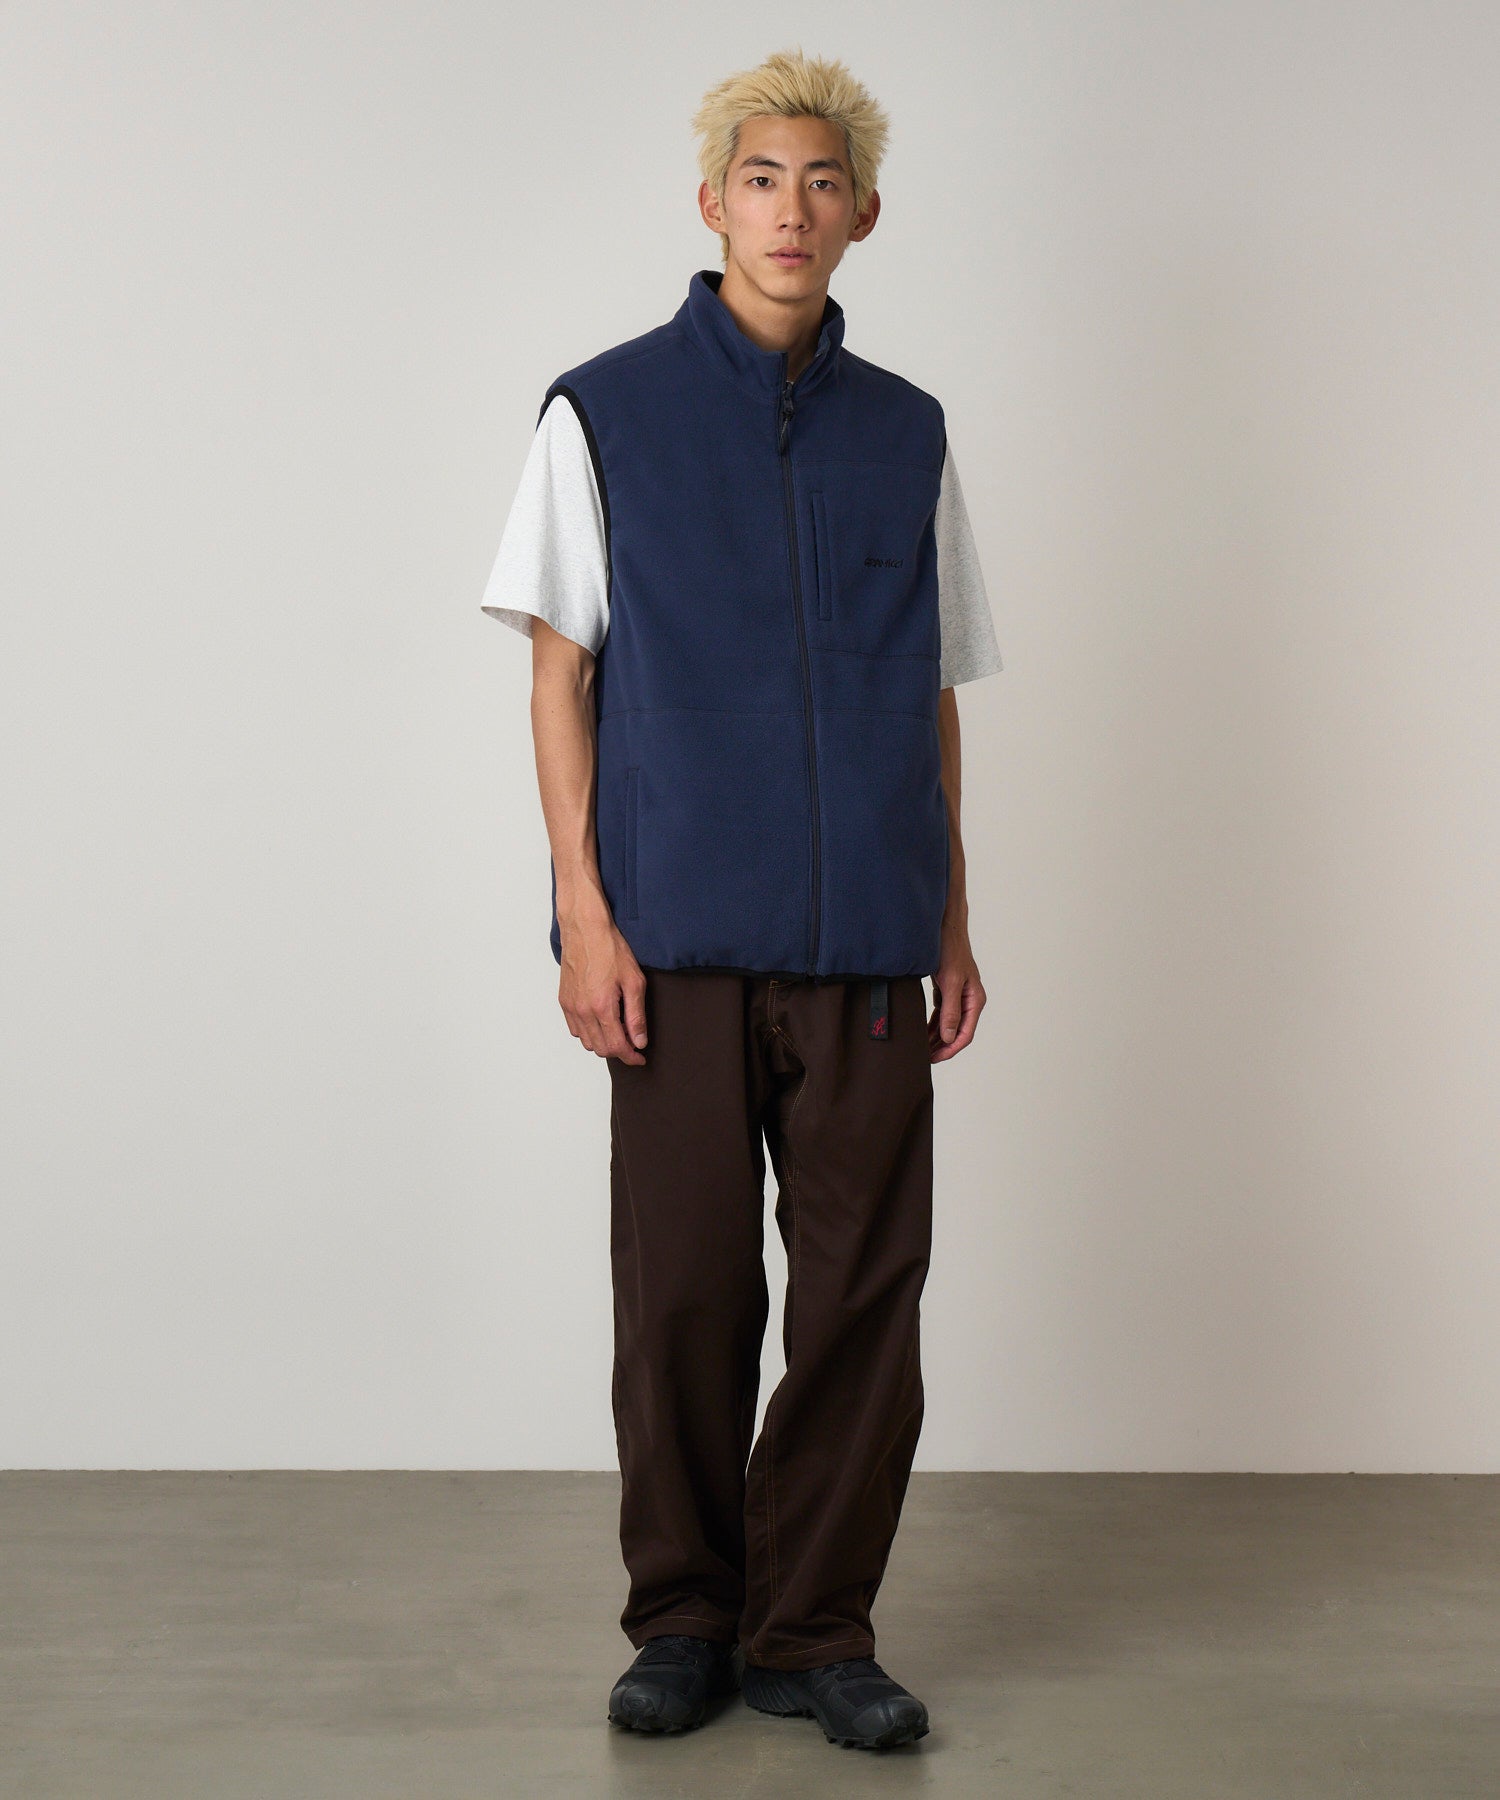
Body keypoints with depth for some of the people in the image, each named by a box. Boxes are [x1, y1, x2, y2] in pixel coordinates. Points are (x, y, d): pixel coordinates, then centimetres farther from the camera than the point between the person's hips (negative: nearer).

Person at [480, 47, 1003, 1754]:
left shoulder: (906, 432, 12)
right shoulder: (606, 411, 4)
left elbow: (936, 699, 15)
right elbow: (560, 673, 2)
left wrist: (954, 920, 11)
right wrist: (582, 912, -7)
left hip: (868, 944, 3)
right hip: (682, 938, -2)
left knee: (862, 1295, 3)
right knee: (683, 1293, 2)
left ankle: (813, 1630, 16)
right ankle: (684, 1616, 19)